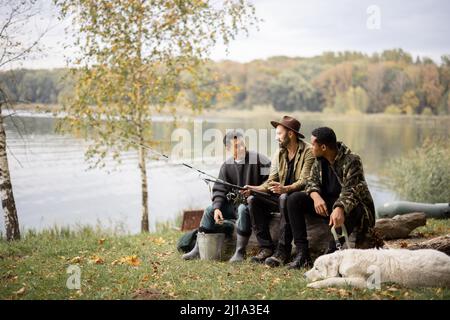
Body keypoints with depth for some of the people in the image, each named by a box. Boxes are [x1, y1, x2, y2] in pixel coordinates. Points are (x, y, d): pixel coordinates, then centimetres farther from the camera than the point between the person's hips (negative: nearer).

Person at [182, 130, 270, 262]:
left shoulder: (258, 159, -7)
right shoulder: (227, 166, 8)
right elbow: (219, 190, 5)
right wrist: (217, 208, -12)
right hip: (234, 203, 6)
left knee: (243, 209, -37)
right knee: (209, 210, -6)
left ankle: (240, 252, -29)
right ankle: (198, 249, 0)